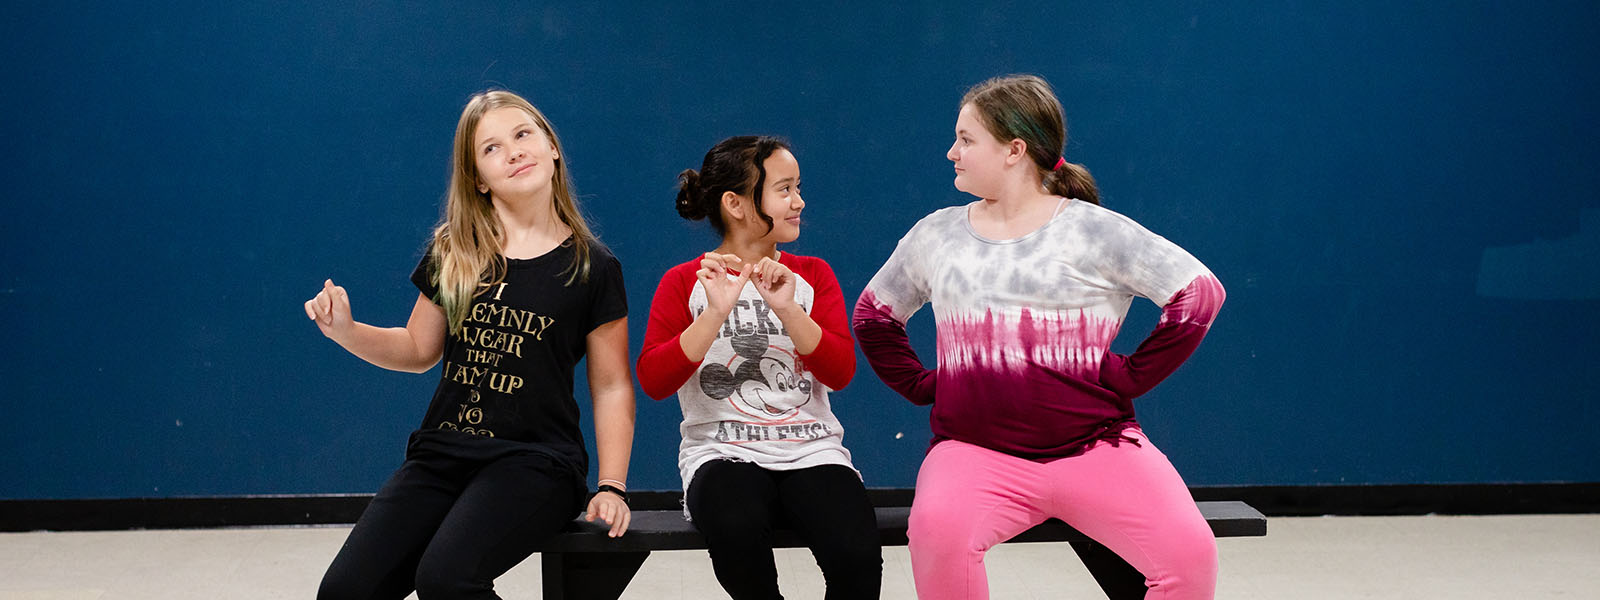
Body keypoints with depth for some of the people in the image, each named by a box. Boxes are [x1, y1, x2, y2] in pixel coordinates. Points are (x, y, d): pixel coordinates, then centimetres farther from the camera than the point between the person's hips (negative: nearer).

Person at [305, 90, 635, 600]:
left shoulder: (591, 266, 1)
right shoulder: (452, 253, 9)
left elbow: (611, 387, 4)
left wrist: (611, 487, -5)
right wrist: (344, 331, 1)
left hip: (535, 460, -3)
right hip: (441, 453, 3)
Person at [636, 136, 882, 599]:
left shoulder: (812, 275, 14)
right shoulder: (684, 282, 8)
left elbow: (841, 372, 0)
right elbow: (653, 381, -6)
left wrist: (787, 309, -14)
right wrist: (716, 313, -16)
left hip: (811, 450, 2)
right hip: (722, 452, -1)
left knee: (857, 553, -30)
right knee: (737, 529, -37)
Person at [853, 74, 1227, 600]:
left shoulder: (1094, 231, 2)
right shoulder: (937, 235, 12)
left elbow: (1201, 294, 0)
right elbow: (873, 315, 26)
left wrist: (1130, 377, -2)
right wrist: (922, 385, 12)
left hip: (1094, 447, -1)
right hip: (975, 452, 2)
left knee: (1189, 551, -26)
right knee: (937, 527, -34)